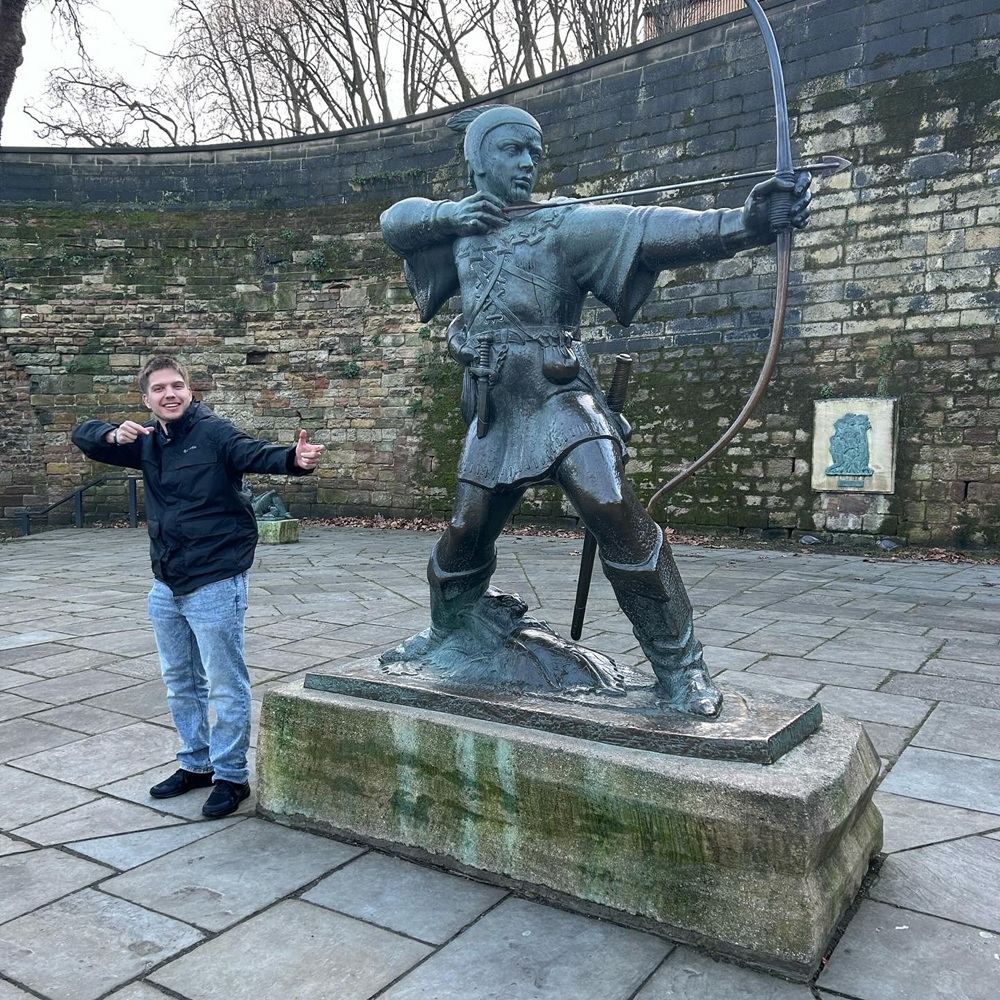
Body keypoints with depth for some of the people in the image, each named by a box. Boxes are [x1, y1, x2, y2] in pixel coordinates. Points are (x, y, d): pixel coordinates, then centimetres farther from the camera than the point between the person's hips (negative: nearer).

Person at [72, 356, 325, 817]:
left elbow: (254, 453, -28)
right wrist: (114, 434, -10)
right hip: (166, 587, 8)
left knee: (226, 685, 3)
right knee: (180, 683, 20)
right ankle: (195, 763, 37)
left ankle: (231, 775, 18)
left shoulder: (213, 432, -11)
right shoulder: (147, 442, 8)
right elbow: (83, 434, 14)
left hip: (215, 584, -7)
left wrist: (294, 459, -51)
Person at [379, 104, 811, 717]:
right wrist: (445, 213, -4)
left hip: (562, 404, -4)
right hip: (494, 416, 5)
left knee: (613, 509, -24)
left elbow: (647, 228, -19)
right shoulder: (464, 228, 11)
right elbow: (395, 220, 18)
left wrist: (742, 222, -36)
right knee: (465, 535, 13)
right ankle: (445, 633, 42)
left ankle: (680, 667, -14)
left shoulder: (564, 227, -5)